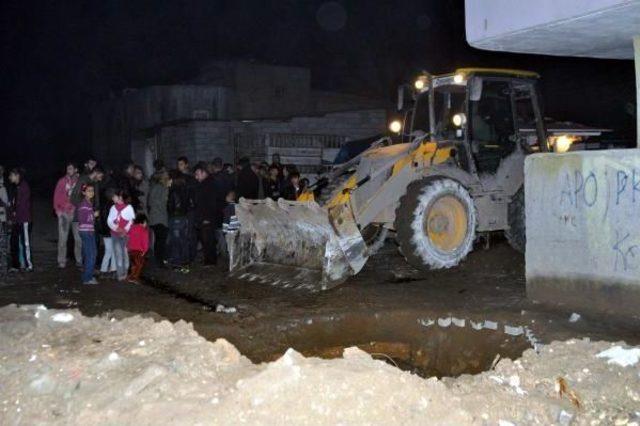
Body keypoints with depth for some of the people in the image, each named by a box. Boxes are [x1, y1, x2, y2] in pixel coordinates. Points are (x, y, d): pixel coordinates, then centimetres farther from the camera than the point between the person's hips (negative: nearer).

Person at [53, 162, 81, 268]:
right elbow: (57, 196, 7)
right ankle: (61, 261, 4)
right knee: (62, 238, 0)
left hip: (76, 213, 0)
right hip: (64, 213, 0)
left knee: (78, 237, 3)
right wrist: (57, 209, -2)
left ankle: (79, 259, 13)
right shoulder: (62, 181, 6)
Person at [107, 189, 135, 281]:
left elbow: (132, 221, -4)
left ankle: (125, 273, 8)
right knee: (118, 254, 2)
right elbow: (109, 220, 5)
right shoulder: (113, 207, 10)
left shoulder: (128, 207, -1)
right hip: (115, 234, 3)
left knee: (125, 253, 0)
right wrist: (116, 228, -12)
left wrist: (125, 230, -16)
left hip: (126, 235, -3)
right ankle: (120, 274, 6)